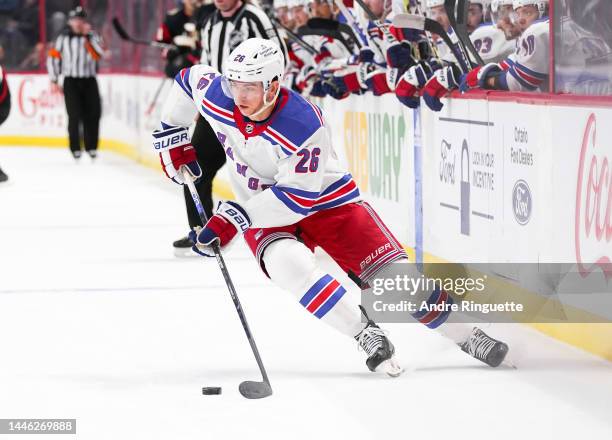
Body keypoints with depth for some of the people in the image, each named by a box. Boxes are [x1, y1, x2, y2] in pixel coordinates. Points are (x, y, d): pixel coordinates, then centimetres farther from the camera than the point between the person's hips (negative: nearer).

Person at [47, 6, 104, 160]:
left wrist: (88, 36, -15)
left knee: (93, 113, -4)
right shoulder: (63, 38, 2)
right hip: (71, 81, -2)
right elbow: (53, 58, 6)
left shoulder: (92, 36, 4)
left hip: (89, 81, 2)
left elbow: (99, 54, -12)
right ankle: (75, 148, 0)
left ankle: (91, 146, 8)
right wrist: (54, 80, 3)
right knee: (75, 115, -8)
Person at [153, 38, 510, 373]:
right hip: (263, 207, 3)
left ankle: (468, 337, 6)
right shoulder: (215, 97, -17)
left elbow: (298, 197, -32)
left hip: (325, 199, -3)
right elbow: (188, 80, 7)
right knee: (289, 264, -31)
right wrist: (172, 137, 8)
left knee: (393, 273, -11)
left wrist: (236, 217, -35)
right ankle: (369, 337, -20)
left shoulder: (304, 124, -32)